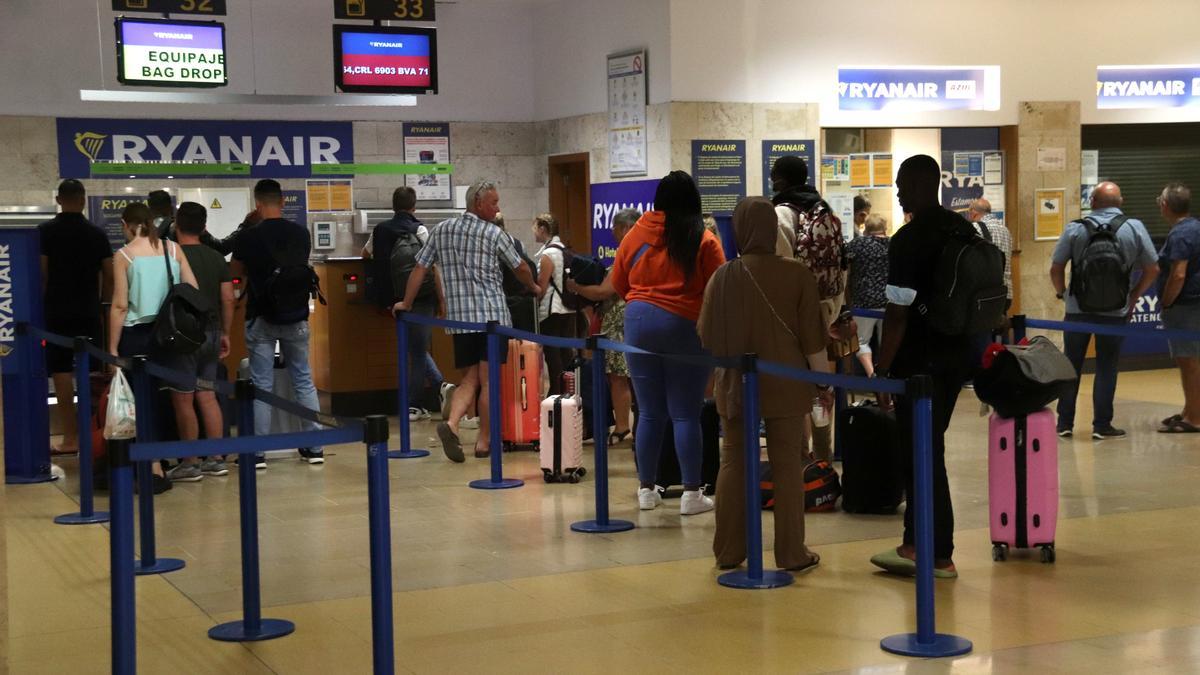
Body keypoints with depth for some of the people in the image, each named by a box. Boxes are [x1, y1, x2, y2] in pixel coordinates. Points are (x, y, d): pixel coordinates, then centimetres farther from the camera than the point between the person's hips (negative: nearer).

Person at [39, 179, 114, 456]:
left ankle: (70, 438, -4)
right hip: (89, 312, 3)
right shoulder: (96, 233, 4)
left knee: (61, 373, -1)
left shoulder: (46, 231, -4)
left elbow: (41, 274, -8)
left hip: (57, 312, -3)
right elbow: (108, 276, 4)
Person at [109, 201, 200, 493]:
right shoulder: (172, 249, 4)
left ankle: (155, 470, -5)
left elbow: (120, 305, -9)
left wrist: (112, 349, -5)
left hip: (135, 335, -4)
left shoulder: (124, 255, -6)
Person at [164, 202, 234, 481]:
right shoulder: (217, 258, 7)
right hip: (211, 333, 6)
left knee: (183, 400, 0)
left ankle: (190, 464, 3)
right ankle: (216, 459, 13)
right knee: (207, 396, 12)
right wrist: (225, 333, 15)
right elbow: (228, 299, 7)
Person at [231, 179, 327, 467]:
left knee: (262, 385, 3)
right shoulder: (301, 233, -2)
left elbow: (236, 271, 7)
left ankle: (258, 452, 3)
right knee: (304, 381, 11)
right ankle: (314, 446, 13)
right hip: (296, 317, 3)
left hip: (261, 320, -2)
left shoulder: (249, 237, -10)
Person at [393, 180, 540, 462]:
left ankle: (451, 423, -15)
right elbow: (520, 268, 9)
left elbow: (420, 268, 10)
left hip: (458, 316, 4)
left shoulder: (441, 230, 10)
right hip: (492, 315, -4)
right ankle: (483, 442, 5)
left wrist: (406, 303, 22)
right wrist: (534, 287, 30)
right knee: (488, 380, 3)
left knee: (469, 379, 10)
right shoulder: (494, 234, -1)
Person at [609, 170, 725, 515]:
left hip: (639, 322, 3)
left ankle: (647, 489, 16)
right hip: (685, 326, -3)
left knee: (649, 412, 10)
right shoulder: (704, 241, -6)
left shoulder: (636, 235, 2)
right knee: (686, 414, 2)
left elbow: (617, 284, 11)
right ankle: (692, 493, 3)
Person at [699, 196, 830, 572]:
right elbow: (812, 338, -7)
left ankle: (728, 553, 14)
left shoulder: (723, 277, -5)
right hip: (784, 386, -1)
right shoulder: (796, 275, -8)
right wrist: (825, 383, 4)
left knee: (734, 464, 10)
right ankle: (792, 554, 10)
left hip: (734, 386, 1)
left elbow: (706, 337, 3)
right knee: (787, 466, 6)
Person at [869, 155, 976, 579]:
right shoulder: (965, 230, 8)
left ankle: (939, 556, 6)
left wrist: (882, 368, -11)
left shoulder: (908, 241, -17)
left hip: (920, 362, -8)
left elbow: (898, 314, -18)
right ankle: (915, 544, 24)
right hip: (958, 354, 8)